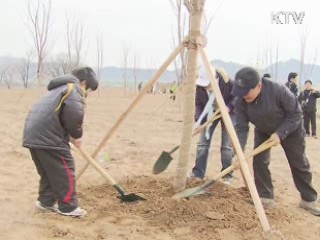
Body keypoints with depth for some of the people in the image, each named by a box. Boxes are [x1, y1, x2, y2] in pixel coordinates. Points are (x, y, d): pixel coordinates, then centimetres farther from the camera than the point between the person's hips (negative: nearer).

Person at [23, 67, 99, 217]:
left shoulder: (60, 88, 29)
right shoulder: (74, 87, -3)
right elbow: (74, 115, -19)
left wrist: (70, 136, 23)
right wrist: (77, 134, -1)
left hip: (33, 134, 10)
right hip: (48, 136, -10)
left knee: (48, 171, 21)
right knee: (65, 171, 0)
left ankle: (46, 201, 29)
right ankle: (68, 207, 8)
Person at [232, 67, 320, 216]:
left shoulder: (278, 90, -38)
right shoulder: (241, 102, -27)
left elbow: (296, 113, -26)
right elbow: (241, 127, -23)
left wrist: (280, 133, -32)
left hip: (290, 129, -3)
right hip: (263, 131, 3)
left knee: (299, 165, 6)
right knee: (259, 161, -8)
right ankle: (266, 197, 6)